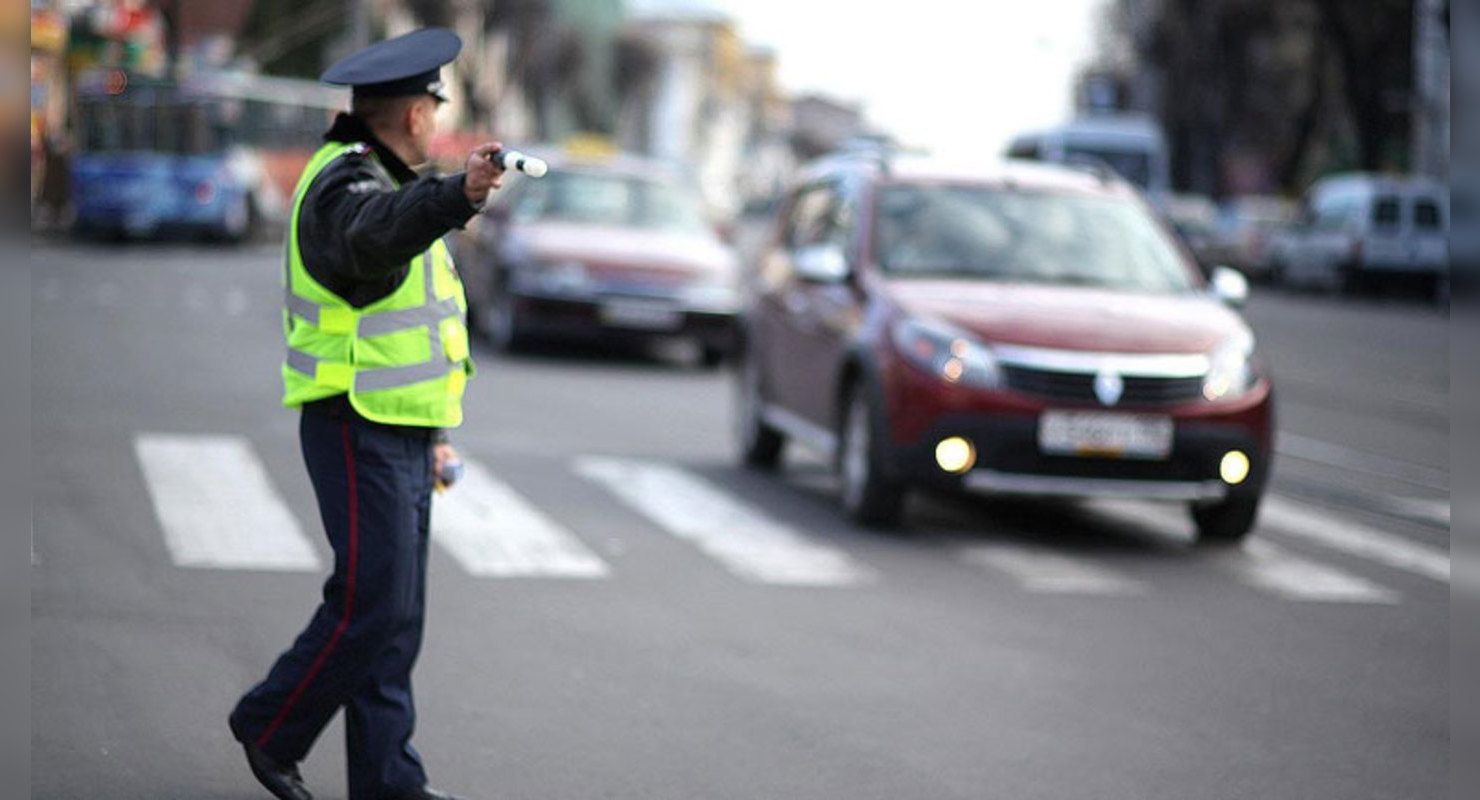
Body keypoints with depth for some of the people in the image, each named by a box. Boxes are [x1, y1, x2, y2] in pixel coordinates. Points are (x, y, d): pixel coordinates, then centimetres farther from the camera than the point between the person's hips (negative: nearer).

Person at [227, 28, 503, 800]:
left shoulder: (387, 183, 19)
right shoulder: (344, 185, -14)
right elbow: (375, 235, -41)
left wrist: (433, 432, 25)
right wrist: (459, 195, -59)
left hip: (399, 435, 10)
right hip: (359, 435, -10)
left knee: (398, 617, 9)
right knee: (372, 605, -9)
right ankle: (270, 727, 9)